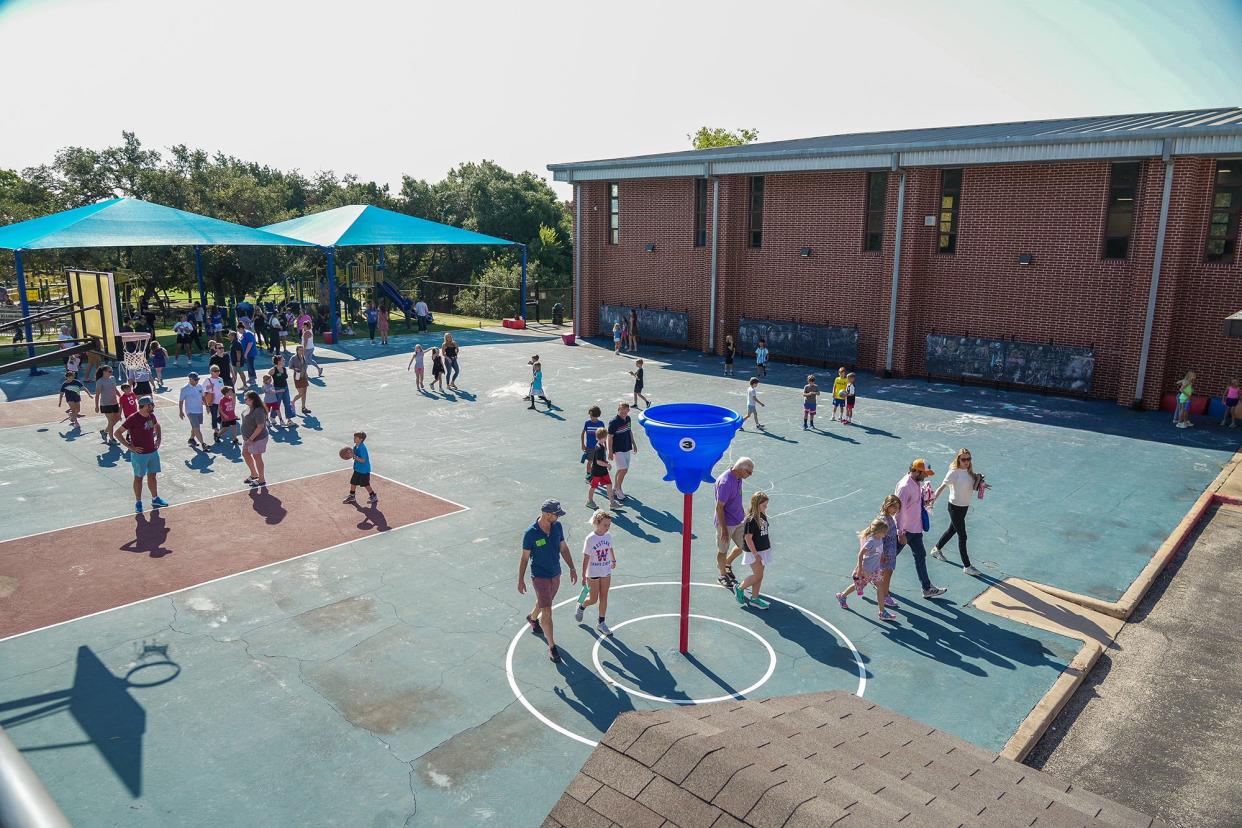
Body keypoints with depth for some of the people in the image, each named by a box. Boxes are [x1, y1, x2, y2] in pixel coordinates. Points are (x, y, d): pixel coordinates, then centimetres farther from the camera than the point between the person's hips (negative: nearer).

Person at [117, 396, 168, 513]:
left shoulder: (151, 416, 2)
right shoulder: (133, 418, -19)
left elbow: (157, 426, 25)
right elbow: (118, 433, -16)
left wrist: (158, 439, 12)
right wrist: (130, 447, -18)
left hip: (153, 452, 6)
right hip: (139, 454, -6)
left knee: (152, 476, 16)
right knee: (138, 477, 6)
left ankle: (155, 499, 28)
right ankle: (138, 502, 17)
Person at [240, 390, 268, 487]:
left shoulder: (258, 411, -27)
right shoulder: (249, 408, 3)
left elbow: (260, 427, -28)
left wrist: (250, 439, -26)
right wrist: (247, 438, 15)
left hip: (257, 438, -10)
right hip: (248, 437, 10)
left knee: (257, 457, 2)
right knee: (245, 454, 19)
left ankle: (261, 480, 17)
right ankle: (254, 474, 38)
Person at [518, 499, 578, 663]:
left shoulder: (557, 527, -8)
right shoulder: (531, 533, -22)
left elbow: (564, 548, 5)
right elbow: (524, 558, -12)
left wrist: (572, 568, 5)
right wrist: (520, 580, -7)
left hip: (556, 574, 6)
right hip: (540, 577, -6)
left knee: (544, 602, 27)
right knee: (547, 612, -6)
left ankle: (532, 618, 59)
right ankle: (552, 647, 6)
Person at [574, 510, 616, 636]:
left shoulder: (609, 536, -6)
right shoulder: (590, 539, -21)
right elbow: (586, 559, -17)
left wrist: (613, 560, 28)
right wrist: (583, 577, -15)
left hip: (606, 572, 4)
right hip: (593, 574, -4)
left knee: (604, 597, 9)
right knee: (593, 599, 6)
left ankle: (601, 623, 22)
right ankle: (581, 606, 39)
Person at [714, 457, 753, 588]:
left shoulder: (738, 477, -1)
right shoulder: (725, 482, -29)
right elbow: (719, 507, -24)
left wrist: (743, 514, 25)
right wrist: (724, 530, -21)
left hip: (739, 520, 8)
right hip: (726, 523, -8)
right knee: (723, 550, 11)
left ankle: (727, 563, 41)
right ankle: (722, 575, 33)